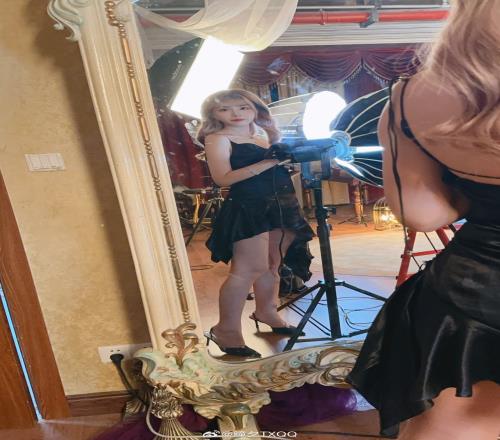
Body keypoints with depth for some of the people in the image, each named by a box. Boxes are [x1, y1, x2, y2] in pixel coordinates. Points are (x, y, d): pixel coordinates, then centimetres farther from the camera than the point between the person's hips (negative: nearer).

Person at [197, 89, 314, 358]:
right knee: (250, 268, -11)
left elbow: (281, 164, 22)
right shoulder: (217, 139, -4)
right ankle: (226, 329, 1)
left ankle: (266, 311, 32)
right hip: (248, 207, -7)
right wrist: (266, 163, -20)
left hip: (283, 204, 7)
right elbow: (223, 178, -16)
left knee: (272, 266, 13)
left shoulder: (266, 134, 16)